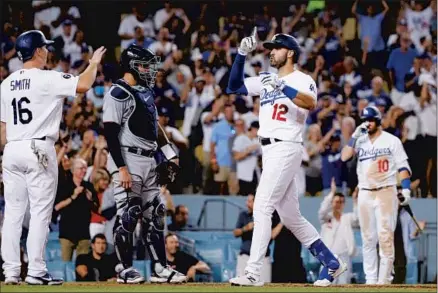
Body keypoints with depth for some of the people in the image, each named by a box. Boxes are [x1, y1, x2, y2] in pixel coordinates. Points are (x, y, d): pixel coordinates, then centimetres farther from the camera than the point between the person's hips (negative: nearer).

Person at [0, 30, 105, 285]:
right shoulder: (47, 79, -9)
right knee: (40, 211, -4)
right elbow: (83, 85, -18)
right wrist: (94, 63, 0)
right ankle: (36, 271, -6)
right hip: (39, 149, -6)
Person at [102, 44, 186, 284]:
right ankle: (125, 268, 0)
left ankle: (160, 268, 10)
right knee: (128, 214, -8)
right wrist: (121, 168, -21)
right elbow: (110, 132, -17)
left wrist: (165, 159, 18)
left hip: (149, 161, 9)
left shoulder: (146, 92, 17)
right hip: (128, 159, -9)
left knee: (155, 215, 8)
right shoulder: (118, 93, -11)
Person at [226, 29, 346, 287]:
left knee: (262, 208, -15)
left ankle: (253, 273, -18)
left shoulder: (302, 80, -5)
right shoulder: (266, 80, 18)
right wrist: (242, 54, 6)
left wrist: (282, 87, -38)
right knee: (291, 217, 12)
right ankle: (331, 263, 20)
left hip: (286, 148, -9)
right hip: (269, 150, 9)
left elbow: (311, 103, -25)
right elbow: (234, 86, 16)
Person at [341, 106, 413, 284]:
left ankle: (384, 279, -12)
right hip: (365, 194, 4)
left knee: (385, 236, -11)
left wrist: (406, 188, -13)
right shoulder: (360, 141, 11)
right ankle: (370, 279, 7)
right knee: (368, 238, 4)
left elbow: (403, 167, -1)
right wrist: (355, 135, -8)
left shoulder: (391, 141, 2)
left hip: (386, 192, -4)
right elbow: (344, 157, -3)